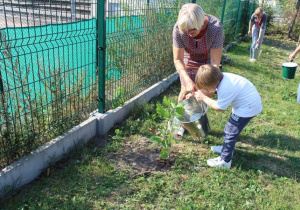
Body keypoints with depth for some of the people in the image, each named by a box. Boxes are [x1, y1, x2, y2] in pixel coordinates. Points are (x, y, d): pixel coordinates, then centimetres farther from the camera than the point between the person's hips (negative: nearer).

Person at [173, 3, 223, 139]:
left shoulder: (215, 27, -37)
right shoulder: (178, 28, -33)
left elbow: (215, 62, -31)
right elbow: (177, 60, -25)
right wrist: (188, 81, -36)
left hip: (207, 61, -1)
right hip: (188, 61, 1)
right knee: (185, 91, 0)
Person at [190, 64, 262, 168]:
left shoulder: (225, 89, -33)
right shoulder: (220, 77, -8)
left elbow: (219, 107, -17)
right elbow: (211, 91, 11)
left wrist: (203, 97, -11)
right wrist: (195, 93, 1)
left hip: (248, 108, -10)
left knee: (230, 133, -4)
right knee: (230, 128, 22)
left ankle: (225, 160, 8)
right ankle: (226, 148, 42)